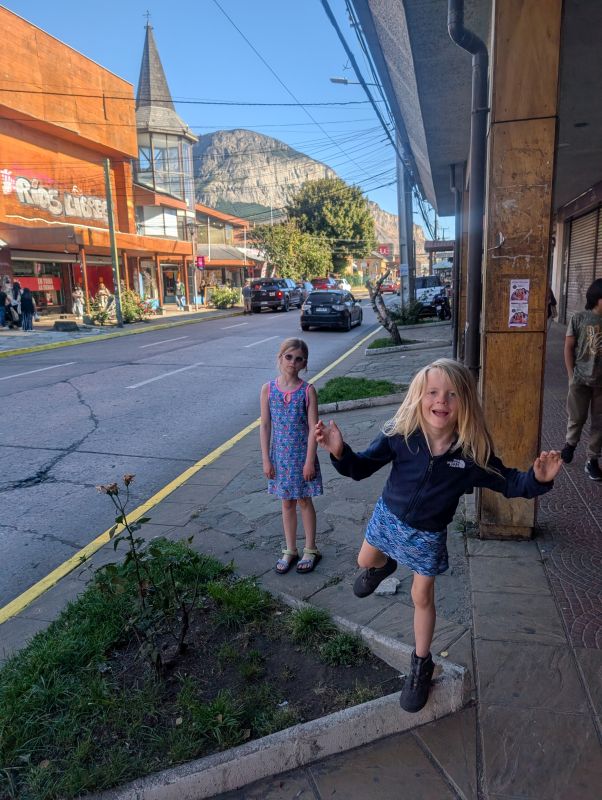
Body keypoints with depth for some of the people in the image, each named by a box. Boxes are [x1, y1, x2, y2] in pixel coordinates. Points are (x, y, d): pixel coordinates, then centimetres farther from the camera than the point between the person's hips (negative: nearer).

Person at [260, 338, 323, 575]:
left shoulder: (307, 391, -11)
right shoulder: (268, 389, -5)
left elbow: (313, 428, -11)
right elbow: (265, 426, -1)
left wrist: (310, 461, -13)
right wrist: (266, 459, -3)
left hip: (302, 455, -2)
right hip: (280, 456, 2)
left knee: (304, 501, 11)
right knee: (287, 503, 15)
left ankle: (310, 550, 28)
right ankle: (290, 551, 30)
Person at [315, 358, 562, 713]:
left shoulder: (473, 451, -26)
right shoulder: (400, 435, -27)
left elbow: (508, 482, -12)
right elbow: (362, 467, -18)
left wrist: (537, 479, -33)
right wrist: (340, 451, -38)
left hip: (428, 536, -1)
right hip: (388, 517, 1)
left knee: (423, 598, 13)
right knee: (365, 562, 25)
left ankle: (422, 665, 38)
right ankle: (383, 567, 64)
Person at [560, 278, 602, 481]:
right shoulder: (579, 318, -6)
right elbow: (569, 347, -2)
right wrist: (571, 375, -6)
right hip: (580, 379, -1)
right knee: (577, 417, 11)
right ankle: (570, 444, 39)